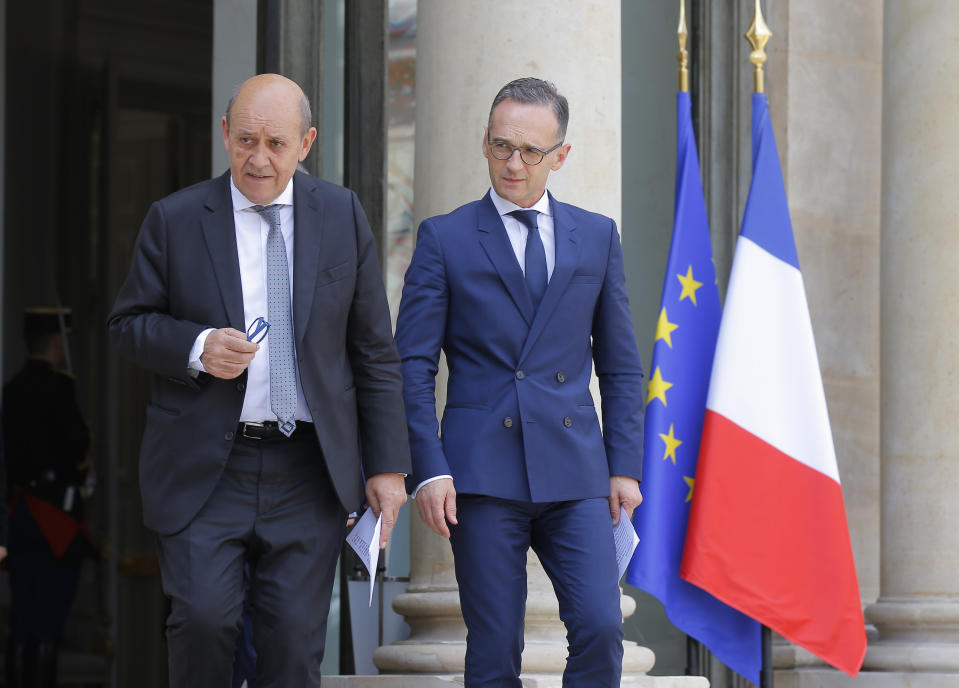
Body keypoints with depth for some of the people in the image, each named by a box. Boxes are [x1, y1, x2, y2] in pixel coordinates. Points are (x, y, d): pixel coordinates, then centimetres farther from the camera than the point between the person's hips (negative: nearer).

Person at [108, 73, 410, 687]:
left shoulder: (343, 216, 6)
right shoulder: (174, 220, 3)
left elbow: (375, 352, 8)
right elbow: (129, 323, 8)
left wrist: (388, 466, 4)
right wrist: (196, 348, -14)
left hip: (309, 473, 1)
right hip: (203, 469, -1)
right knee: (204, 618, -15)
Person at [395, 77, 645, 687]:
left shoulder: (597, 237, 12)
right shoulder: (444, 239, 5)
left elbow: (620, 365, 15)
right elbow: (413, 367, 1)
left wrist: (625, 465, 6)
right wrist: (429, 470, -9)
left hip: (575, 475, 2)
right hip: (483, 474, -2)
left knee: (601, 629, -12)